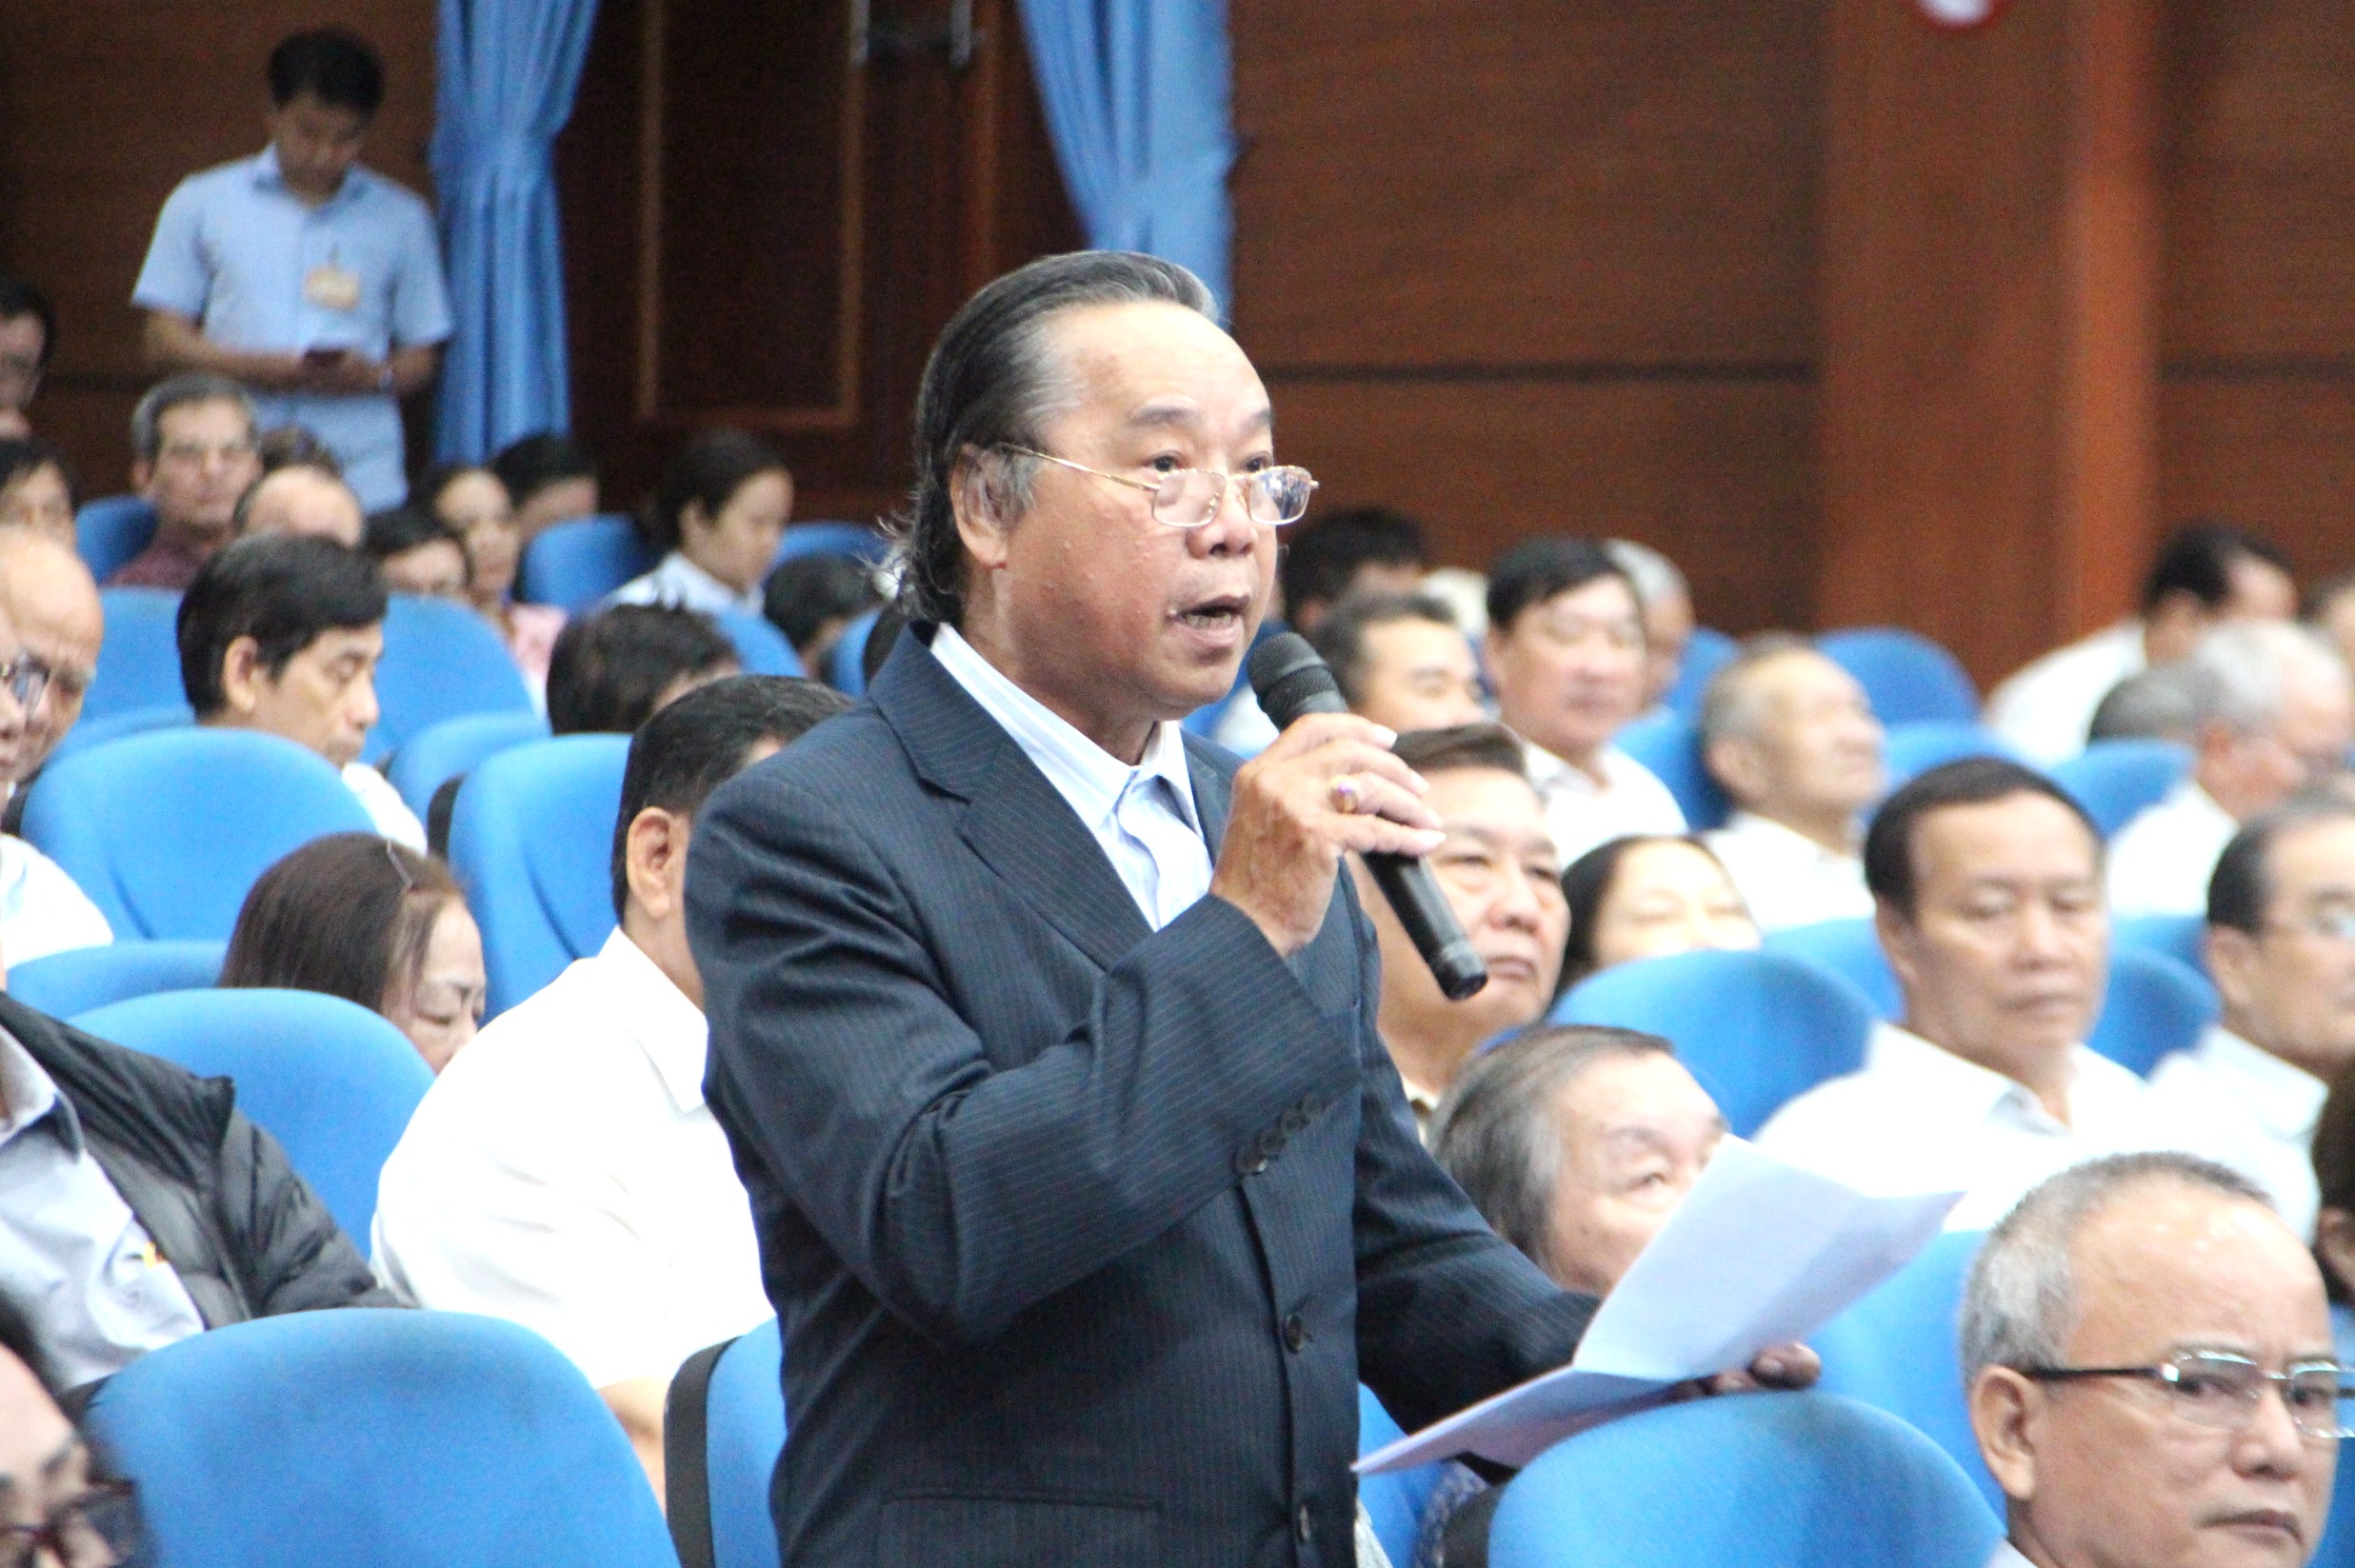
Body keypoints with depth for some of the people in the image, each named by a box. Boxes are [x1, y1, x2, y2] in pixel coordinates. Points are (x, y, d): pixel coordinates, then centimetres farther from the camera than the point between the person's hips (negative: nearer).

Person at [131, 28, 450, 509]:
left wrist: (375, 376, -9)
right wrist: (249, 367, -9)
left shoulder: (401, 220, 14)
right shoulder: (200, 204, 12)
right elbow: (163, 337, 10)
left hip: (361, 472, 0)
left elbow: (424, 355, 14)